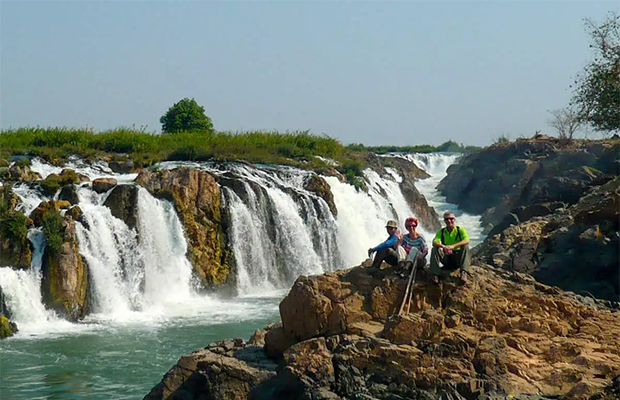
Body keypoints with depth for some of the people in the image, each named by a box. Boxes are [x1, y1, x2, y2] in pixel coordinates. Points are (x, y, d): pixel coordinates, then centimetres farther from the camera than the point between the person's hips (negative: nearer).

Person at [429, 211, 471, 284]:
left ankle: (464, 272, -42)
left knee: (466, 247, -29)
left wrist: (453, 246, -39)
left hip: (458, 257, -2)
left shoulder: (460, 229, -3)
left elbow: (466, 240, -23)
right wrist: (444, 246, -37)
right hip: (446, 257, 2)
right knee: (435, 249, -21)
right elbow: (434, 242, -14)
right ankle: (435, 274, -28)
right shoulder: (441, 231, 4)